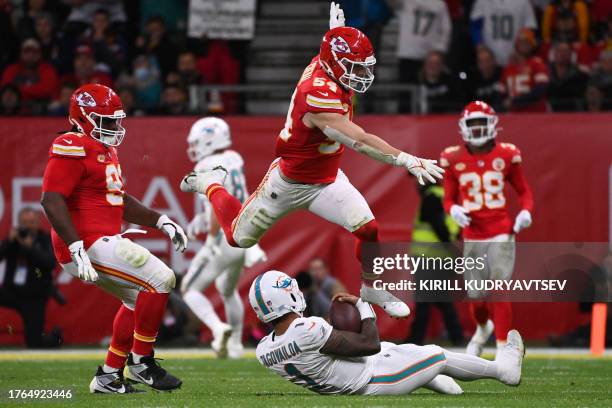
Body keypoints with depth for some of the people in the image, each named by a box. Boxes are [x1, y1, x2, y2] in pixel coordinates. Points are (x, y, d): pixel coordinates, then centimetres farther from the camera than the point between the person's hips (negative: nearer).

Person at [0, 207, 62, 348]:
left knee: (35, 344, -5)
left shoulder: (46, 240, -6)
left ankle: (55, 337, 30)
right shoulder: (14, 237, 3)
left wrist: (30, 247, -26)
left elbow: (50, 263, -22)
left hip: (34, 298, -3)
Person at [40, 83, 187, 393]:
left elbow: (119, 201, 27)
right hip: (89, 244, -11)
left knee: (138, 298, 23)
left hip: (104, 241, 11)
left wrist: (161, 222, 18)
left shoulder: (105, 150, 18)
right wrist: (77, 249, -29)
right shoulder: (72, 149, -15)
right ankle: (141, 362, -5)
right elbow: (51, 199, -23)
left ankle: (109, 376, 25)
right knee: (160, 280, -14)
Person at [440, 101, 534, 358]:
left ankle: (503, 348, -6)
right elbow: (448, 198, 10)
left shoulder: (506, 155, 0)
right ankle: (483, 328, 42)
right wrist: (453, 210, -13)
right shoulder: (454, 159, 2)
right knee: (476, 298, 8)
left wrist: (526, 211, -10)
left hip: (501, 233, -2)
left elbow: (524, 191, 10)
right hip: (472, 237, 2)